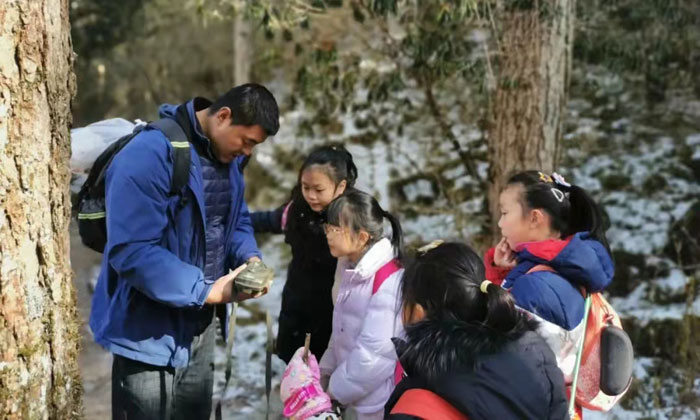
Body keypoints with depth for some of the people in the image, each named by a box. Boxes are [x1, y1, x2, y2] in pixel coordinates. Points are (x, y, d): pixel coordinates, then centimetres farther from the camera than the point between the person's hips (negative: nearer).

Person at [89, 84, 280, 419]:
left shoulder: (228, 155, 4)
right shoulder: (149, 155, -24)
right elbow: (132, 252, -29)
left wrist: (249, 258, -6)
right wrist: (206, 290, -27)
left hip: (200, 323, 8)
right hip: (150, 332, -8)